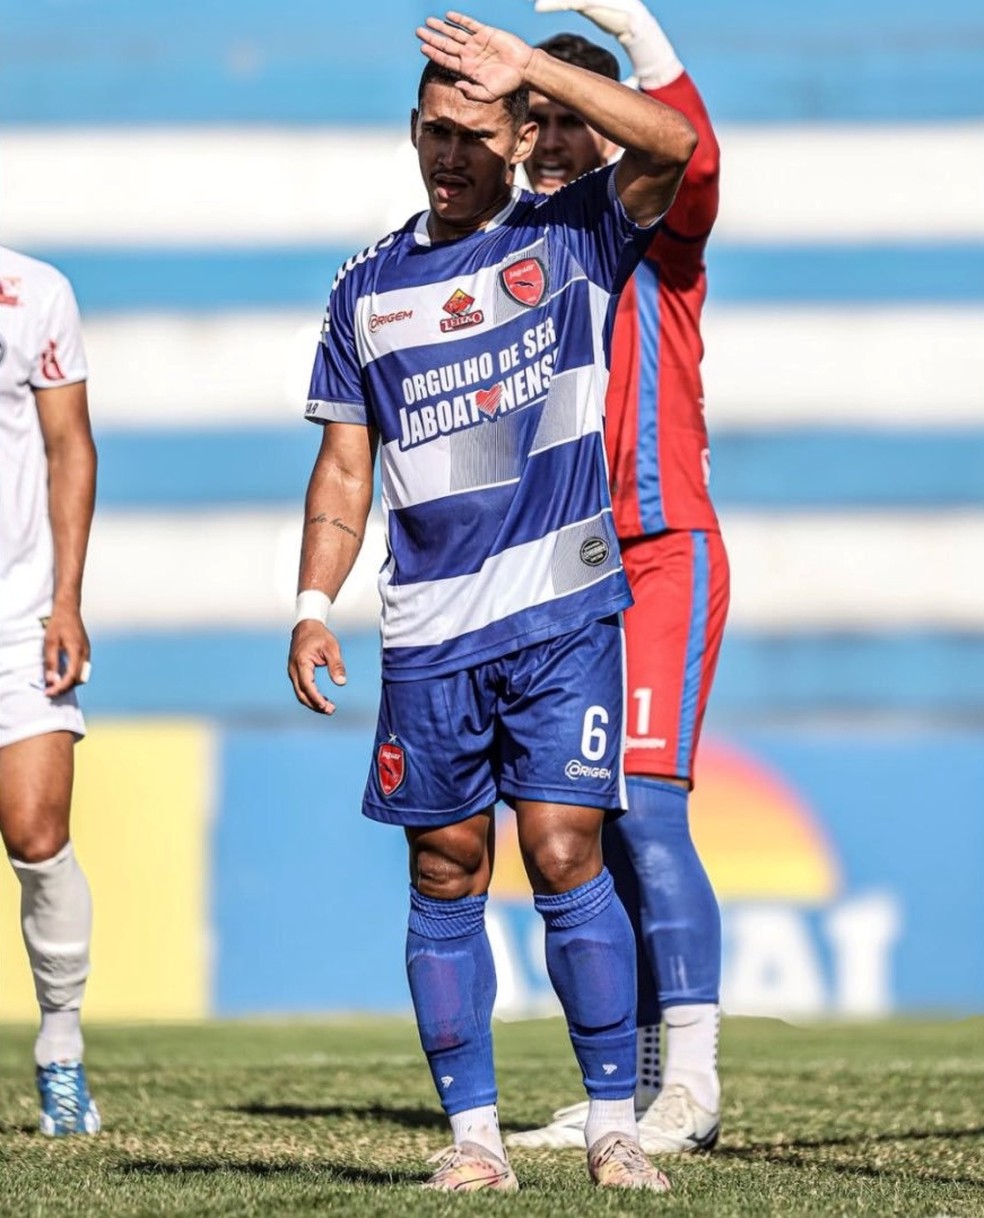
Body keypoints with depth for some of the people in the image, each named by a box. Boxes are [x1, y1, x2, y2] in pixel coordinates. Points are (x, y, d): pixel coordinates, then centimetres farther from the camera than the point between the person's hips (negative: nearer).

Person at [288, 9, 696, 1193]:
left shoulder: (572, 239, 3)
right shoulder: (367, 287, 12)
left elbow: (671, 143, -15)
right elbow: (343, 466, 15)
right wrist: (312, 605, 5)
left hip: (562, 616, -3)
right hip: (427, 634, 3)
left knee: (566, 859, -8)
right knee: (445, 879, 4)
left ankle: (613, 1123, -1)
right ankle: (472, 1131, 10)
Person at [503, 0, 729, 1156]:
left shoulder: (651, 238, -1)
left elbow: (692, 158, -25)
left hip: (662, 553, -7)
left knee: (645, 810, -16)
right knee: (592, 831, 6)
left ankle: (693, 1085, -16)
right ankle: (640, 1083, 12)